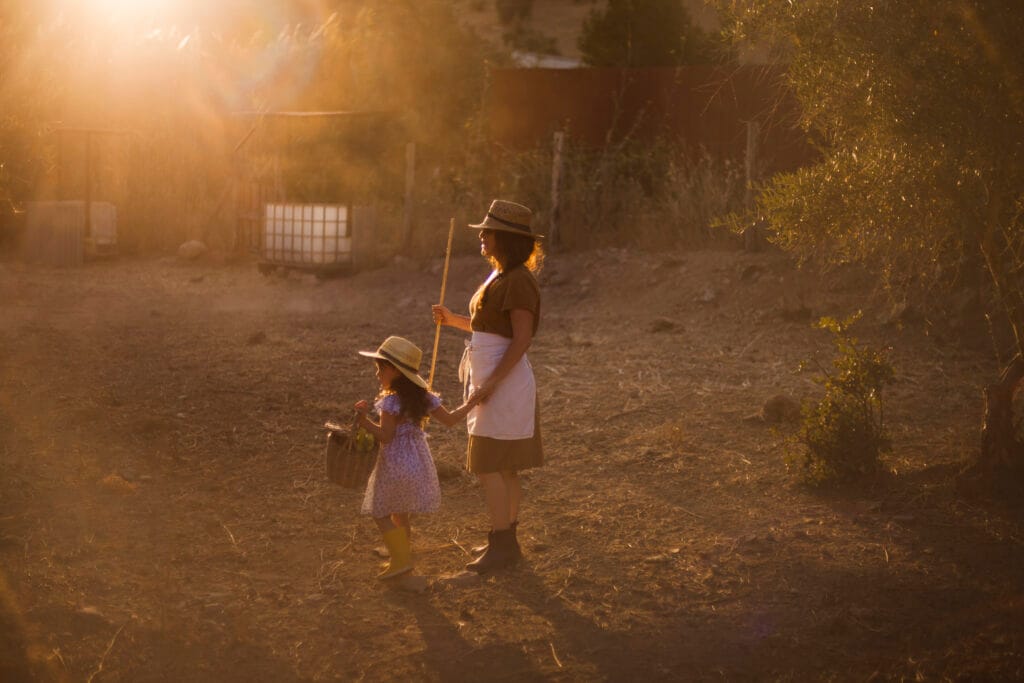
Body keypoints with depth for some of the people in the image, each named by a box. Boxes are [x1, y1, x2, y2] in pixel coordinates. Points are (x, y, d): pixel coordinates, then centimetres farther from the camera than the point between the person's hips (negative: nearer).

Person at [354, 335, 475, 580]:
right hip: (418, 462, 8)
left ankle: (401, 560, -1)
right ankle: (403, 555, 28)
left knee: (380, 512, 3)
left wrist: (364, 420, -25)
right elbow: (450, 419, 6)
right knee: (401, 513, 21)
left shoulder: (391, 402, -19)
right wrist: (472, 402, 16)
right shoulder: (423, 397, 3)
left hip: (396, 465, -8)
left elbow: (385, 436, -21)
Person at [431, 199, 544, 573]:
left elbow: (521, 338, -22)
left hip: (504, 383, -10)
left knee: (487, 466, -8)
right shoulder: (500, 277, 14)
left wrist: (491, 383, -24)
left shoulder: (518, 281, -17)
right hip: (494, 382, 10)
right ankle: (507, 542, 19)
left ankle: (501, 545, -4)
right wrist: (454, 320, 15)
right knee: (504, 468, 13)